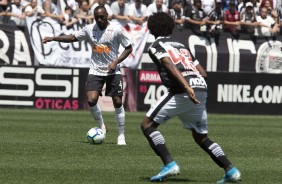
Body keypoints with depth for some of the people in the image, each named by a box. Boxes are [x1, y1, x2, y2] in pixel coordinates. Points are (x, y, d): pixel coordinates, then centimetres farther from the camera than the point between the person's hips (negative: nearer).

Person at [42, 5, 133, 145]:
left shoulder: (116, 30, -10)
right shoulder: (89, 29, -2)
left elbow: (129, 48, -2)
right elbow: (73, 38, 12)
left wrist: (116, 62, -14)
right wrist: (53, 38, 5)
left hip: (113, 71, -2)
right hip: (95, 71, 2)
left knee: (118, 102, -3)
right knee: (91, 100, -15)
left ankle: (121, 136, 9)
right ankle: (101, 127, 10)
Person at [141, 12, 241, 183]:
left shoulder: (156, 46, 8)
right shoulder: (181, 45, 28)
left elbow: (170, 66, -11)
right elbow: (203, 72, 22)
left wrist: (187, 87, -22)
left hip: (182, 92, -7)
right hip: (202, 88, 7)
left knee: (147, 124, 4)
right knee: (201, 137, 20)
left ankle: (169, 164, -10)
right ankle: (231, 170, 8)